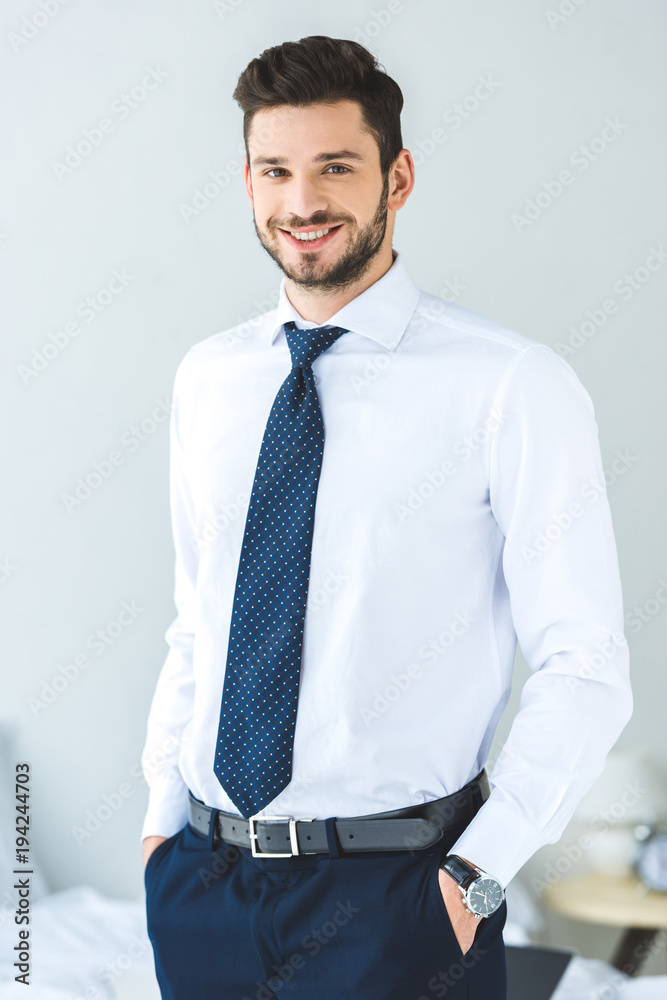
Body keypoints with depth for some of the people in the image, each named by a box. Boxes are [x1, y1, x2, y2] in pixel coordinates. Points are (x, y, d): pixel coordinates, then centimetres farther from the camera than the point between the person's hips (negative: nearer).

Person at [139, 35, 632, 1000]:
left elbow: (583, 672, -11)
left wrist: (474, 876, -14)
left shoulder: (514, 386, -12)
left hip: (393, 901, -4)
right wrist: (163, 814, 7)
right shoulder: (208, 377, 6)